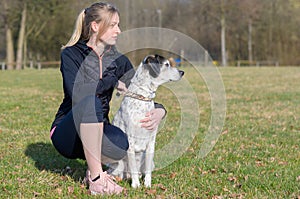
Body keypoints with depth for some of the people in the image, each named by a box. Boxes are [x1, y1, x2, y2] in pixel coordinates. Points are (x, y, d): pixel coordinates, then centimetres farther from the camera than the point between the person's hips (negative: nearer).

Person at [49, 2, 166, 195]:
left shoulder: (119, 61, 5)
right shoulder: (71, 54, -7)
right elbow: (76, 93, -25)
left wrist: (160, 111, -20)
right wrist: (113, 81, -18)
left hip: (97, 132, 3)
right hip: (67, 134, -3)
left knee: (124, 143, -34)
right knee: (91, 100, -36)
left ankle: (94, 166, -1)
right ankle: (96, 177, -30)